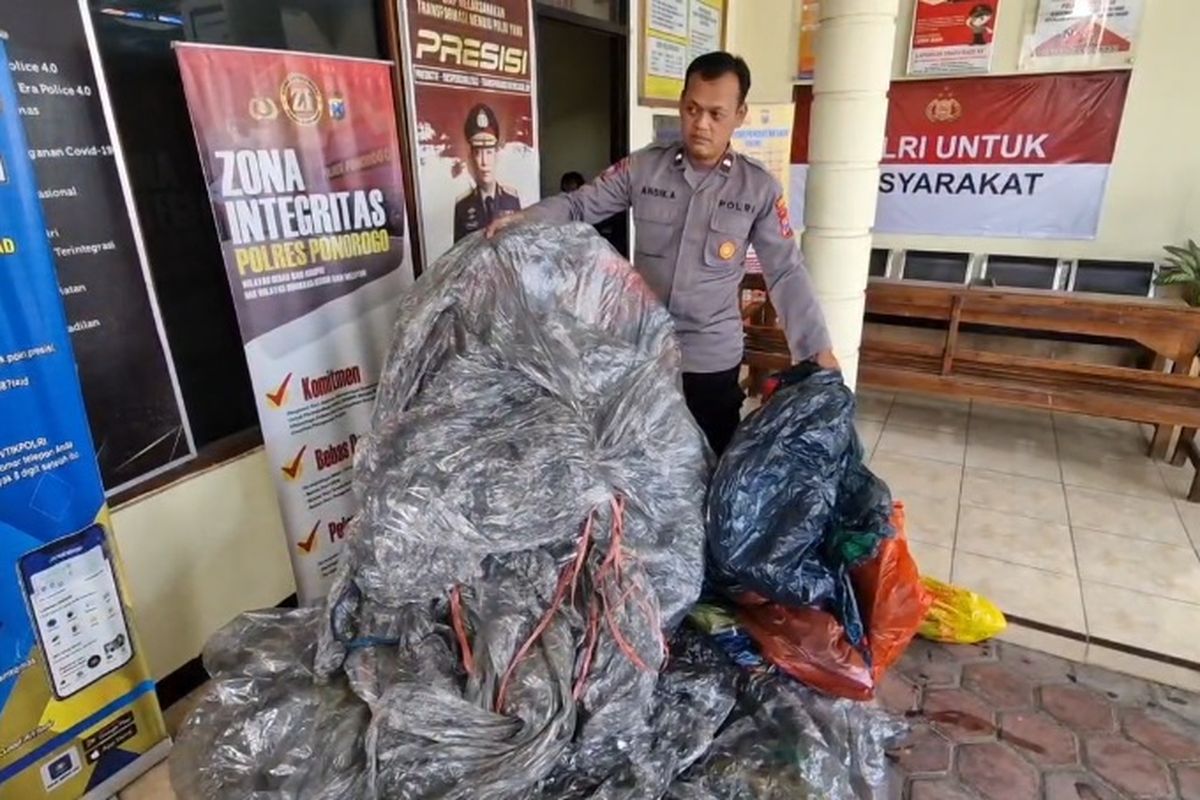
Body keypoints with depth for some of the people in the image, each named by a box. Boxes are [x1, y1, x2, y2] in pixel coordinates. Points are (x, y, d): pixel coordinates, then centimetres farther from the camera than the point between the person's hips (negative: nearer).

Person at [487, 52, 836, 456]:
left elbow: (787, 273, -5)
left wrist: (816, 349, -12)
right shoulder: (642, 168, -2)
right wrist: (524, 218, -21)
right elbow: (579, 205, -1)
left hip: (712, 360, -1)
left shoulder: (760, 188, -5)